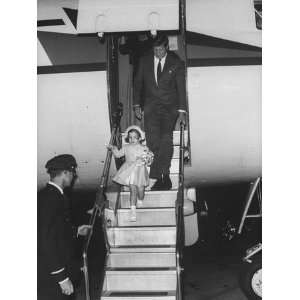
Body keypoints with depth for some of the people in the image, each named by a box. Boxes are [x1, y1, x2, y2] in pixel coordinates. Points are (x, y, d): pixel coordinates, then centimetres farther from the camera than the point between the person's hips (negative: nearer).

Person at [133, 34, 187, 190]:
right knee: (152, 140, -11)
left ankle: (165, 175, -10)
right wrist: (137, 105, 5)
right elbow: (138, 83, 13)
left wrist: (182, 111, -6)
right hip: (151, 107, 2)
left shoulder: (176, 63, 2)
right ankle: (157, 178, -5)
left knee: (166, 138, -18)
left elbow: (181, 87, 1)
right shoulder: (145, 61, 7)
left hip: (170, 107, -2)